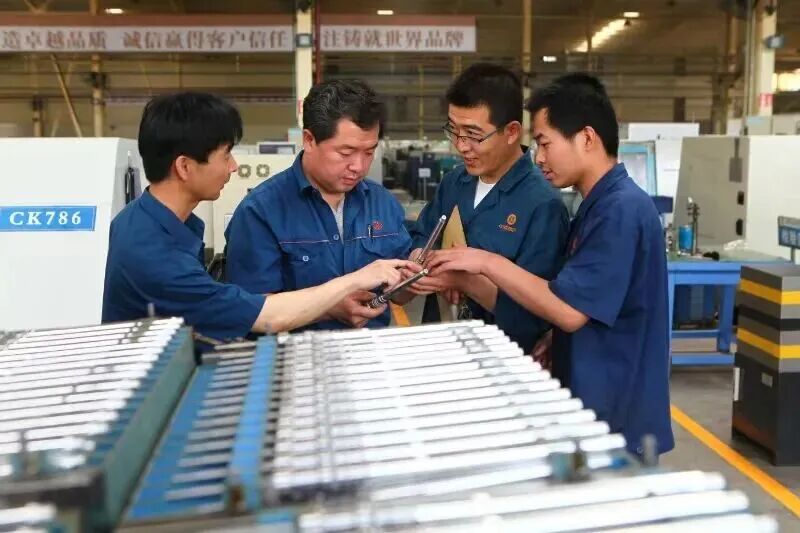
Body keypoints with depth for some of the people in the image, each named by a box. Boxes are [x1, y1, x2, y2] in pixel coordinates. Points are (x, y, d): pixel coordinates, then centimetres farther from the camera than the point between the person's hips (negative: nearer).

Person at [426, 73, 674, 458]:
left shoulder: (622, 209, -21)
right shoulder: (600, 206, 10)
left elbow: (570, 310, -25)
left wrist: (488, 263, -20)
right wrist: (552, 344, 4)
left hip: (615, 419, -9)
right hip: (592, 405, 9)